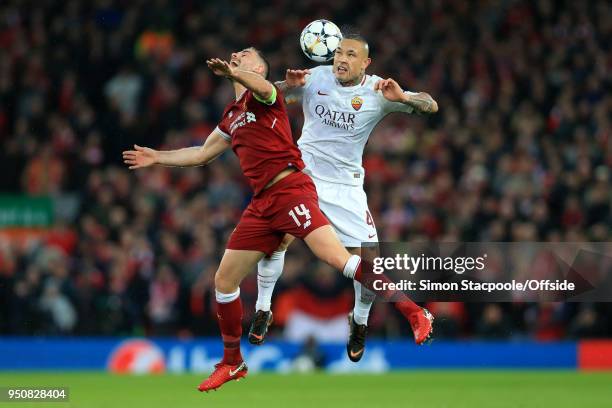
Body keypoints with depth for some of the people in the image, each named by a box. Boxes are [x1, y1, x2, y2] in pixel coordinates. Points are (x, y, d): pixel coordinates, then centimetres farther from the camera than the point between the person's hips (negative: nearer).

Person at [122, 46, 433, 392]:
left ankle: (413, 313, -21)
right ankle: (232, 363, 22)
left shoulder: (261, 96, 1)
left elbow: (264, 88, -25)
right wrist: (158, 157, 37)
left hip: (290, 191, -8)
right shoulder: (231, 117, 25)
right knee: (224, 280, 7)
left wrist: (233, 73, -44)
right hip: (262, 203, 8)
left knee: (339, 259, -24)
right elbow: (203, 154, 38)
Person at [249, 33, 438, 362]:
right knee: (277, 239, -17)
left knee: (368, 260, -7)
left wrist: (401, 98, -34)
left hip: (345, 185, 0)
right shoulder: (315, 78, -6)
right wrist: (288, 86, -21)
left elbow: (431, 106, -14)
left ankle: (359, 320, 21)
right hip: (304, 174, 0)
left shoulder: (376, 91, -9)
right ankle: (262, 311, 4)